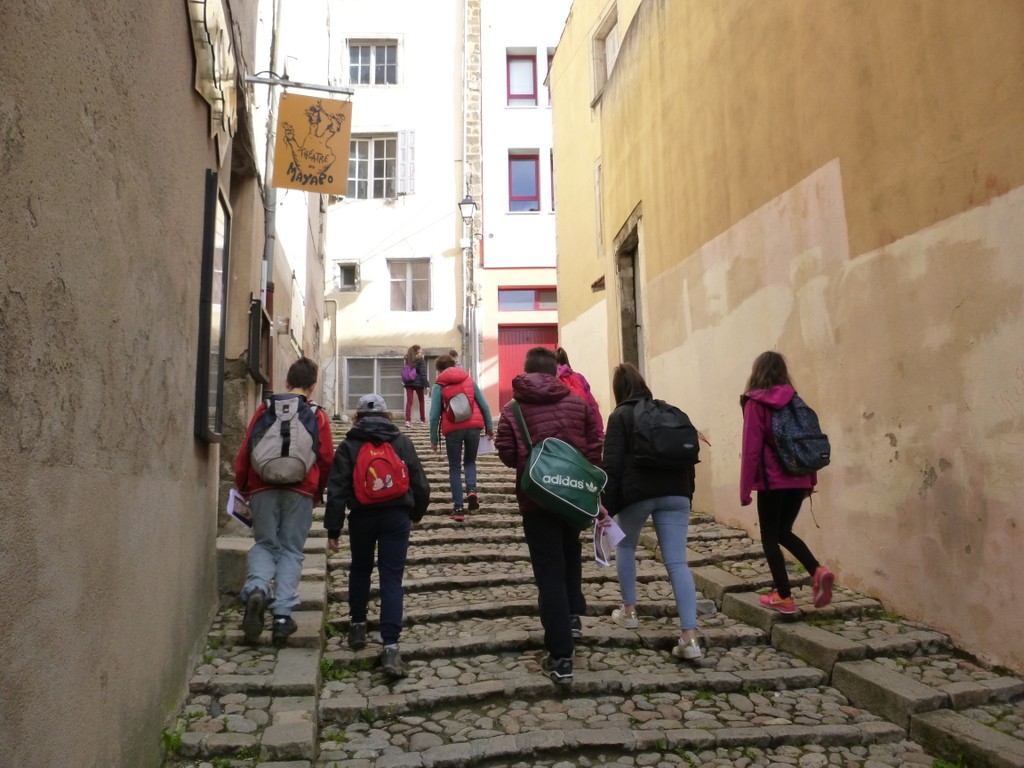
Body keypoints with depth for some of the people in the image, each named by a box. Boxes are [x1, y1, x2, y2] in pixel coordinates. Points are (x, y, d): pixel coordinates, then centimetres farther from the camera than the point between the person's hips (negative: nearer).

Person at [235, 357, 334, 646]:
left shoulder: (265, 409, 9)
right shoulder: (318, 415, 6)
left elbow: (245, 451, 7)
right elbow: (326, 459, 3)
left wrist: (242, 486, 19)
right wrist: (318, 492, 18)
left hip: (263, 487, 1)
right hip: (300, 491, -1)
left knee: (264, 543, 12)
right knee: (291, 550, 6)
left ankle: (256, 588, -16)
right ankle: (282, 615, 0)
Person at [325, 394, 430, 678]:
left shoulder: (348, 446, 1)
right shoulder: (402, 442, 4)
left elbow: (337, 490, -5)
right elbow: (420, 483, 4)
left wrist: (333, 529, -1)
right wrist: (417, 513, 20)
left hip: (362, 517, 1)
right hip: (396, 517, 0)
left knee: (360, 570, 25)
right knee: (392, 579, -1)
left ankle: (357, 625, 33)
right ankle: (390, 648, -8)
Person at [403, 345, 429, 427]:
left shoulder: (407, 360, 11)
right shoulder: (421, 360, -7)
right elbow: (423, 374, -13)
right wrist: (426, 384, -13)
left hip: (408, 383, 4)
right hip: (418, 383, -4)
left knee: (409, 402, -3)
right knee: (421, 401, 12)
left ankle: (408, 420, -18)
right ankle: (423, 420, 18)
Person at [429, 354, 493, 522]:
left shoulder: (438, 385, 5)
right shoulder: (468, 379, 13)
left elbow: (434, 414, 0)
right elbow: (484, 405, 8)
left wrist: (433, 439, 6)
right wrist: (489, 427, 15)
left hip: (453, 429, -2)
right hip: (473, 425, 2)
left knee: (455, 468, 11)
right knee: (470, 461, 22)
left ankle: (458, 508, 8)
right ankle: (471, 490, -5)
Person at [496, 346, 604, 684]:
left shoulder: (512, 409, -4)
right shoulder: (579, 403, 2)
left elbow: (507, 456, -7)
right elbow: (594, 450, 0)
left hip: (536, 499, -2)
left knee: (549, 573, 3)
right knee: (570, 554, 30)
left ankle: (560, 657, 5)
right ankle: (573, 615, 25)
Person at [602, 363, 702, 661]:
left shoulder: (620, 416, 1)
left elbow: (612, 465, -7)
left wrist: (608, 506, -6)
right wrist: (687, 494, 24)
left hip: (637, 493, -3)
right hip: (675, 493, 4)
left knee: (625, 546, 23)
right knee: (677, 562, -2)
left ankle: (629, 611, 27)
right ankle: (689, 638, -10)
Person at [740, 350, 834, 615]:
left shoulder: (756, 403, -7)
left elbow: (752, 447, -10)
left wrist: (745, 487, -6)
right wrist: (811, 479, 18)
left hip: (772, 480, -5)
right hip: (798, 479, 5)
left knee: (769, 537, 8)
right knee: (784, 531, 20)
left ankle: (784, 597, 8)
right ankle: (818, 570, -2)